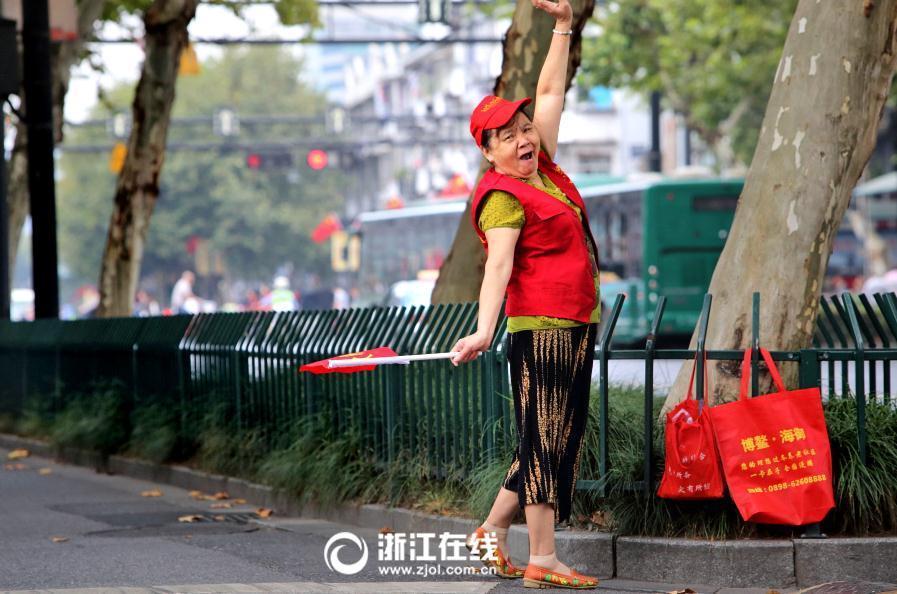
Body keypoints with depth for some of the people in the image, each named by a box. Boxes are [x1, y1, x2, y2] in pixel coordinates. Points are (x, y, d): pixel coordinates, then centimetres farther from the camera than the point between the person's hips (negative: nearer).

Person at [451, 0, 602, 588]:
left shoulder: (544, 168, 13)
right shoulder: (504, 196, -12)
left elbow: (551, 94, 20)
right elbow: (498, 263, -25)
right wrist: (485, 329, -37)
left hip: (576, 329, 9)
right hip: (541, 330, -9)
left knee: (559, 441, 12)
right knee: (545, 440, -7)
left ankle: (492, 532, 21)